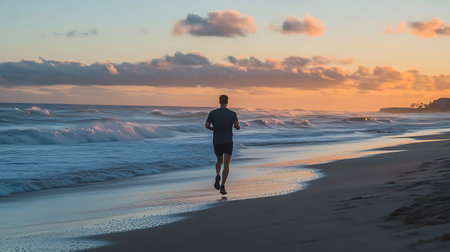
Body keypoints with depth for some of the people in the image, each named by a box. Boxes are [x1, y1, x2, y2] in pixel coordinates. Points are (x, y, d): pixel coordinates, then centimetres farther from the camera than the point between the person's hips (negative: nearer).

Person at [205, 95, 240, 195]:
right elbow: (237, 126, -15)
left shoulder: (213, 113, -3)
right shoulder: (232, 113, -4)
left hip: (217, 141, 2)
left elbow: (207, 125, -11)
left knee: (219, 161, 22)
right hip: (228, 141, -1)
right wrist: (236, 126, 9)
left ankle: (217, 175, -7)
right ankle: (222, 186, -16)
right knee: (226, 164, -3)